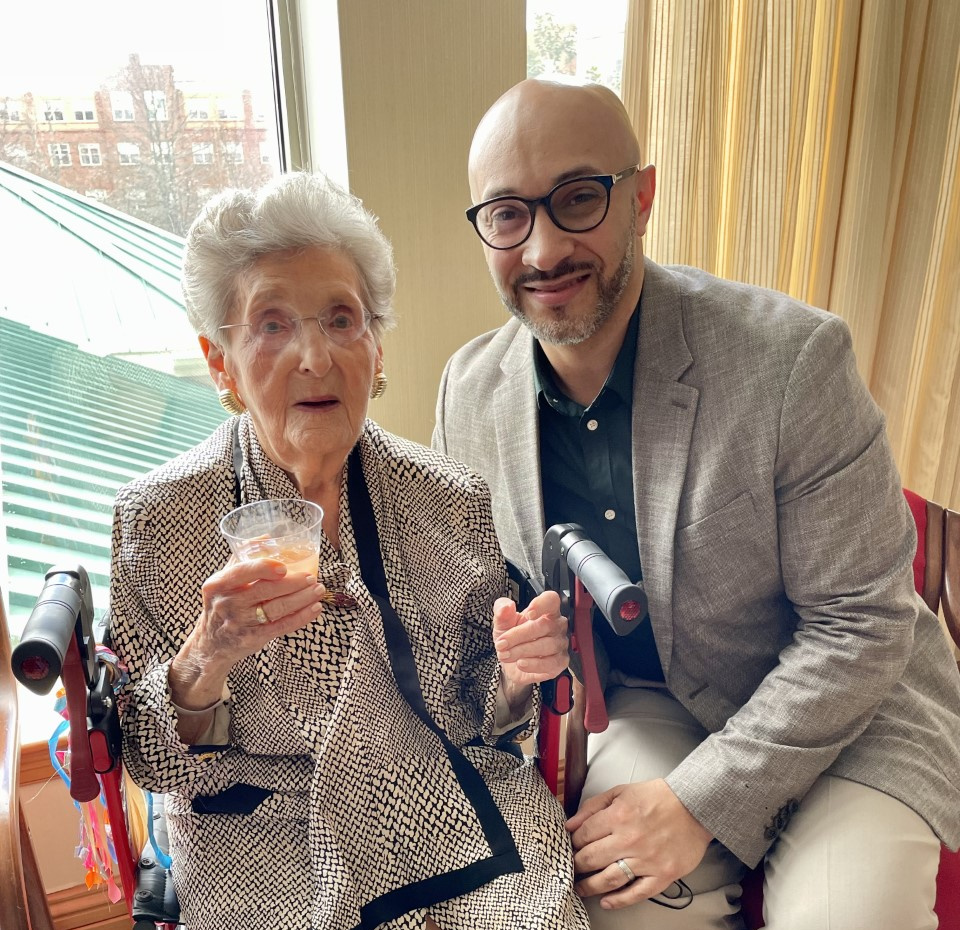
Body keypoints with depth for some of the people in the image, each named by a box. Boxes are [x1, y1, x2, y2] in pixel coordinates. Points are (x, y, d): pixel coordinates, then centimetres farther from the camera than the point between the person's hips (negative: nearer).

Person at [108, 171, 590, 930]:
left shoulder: (454, 503, -7)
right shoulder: (155, 520, -10)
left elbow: (478, 718, 5)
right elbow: (153, 764, -5)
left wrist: (512, 676, -18)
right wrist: (204, 662, -25)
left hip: (462, 823, 2)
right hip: (272, 844, -1)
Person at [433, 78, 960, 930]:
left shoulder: (794, 357, -23)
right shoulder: (469, 392, -9)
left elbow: (860, 627, -18)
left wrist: (699, 802, -19)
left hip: (849, 703, -2)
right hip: (645, 703, 3)